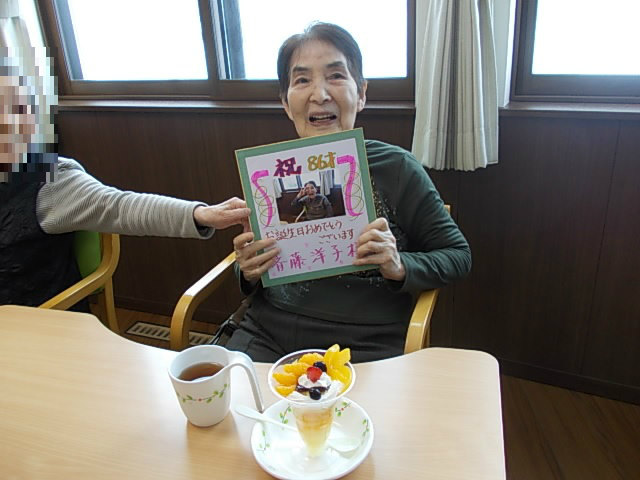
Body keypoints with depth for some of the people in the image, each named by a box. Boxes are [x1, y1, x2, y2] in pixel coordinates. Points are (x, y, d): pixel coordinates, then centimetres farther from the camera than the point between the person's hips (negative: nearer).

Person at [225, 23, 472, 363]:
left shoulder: (396, 168, -6)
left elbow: (459, 255, 3)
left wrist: (400, 267, -16)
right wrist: (248, 273, -7)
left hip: (363, 346, -2)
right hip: (267, 333, 3)